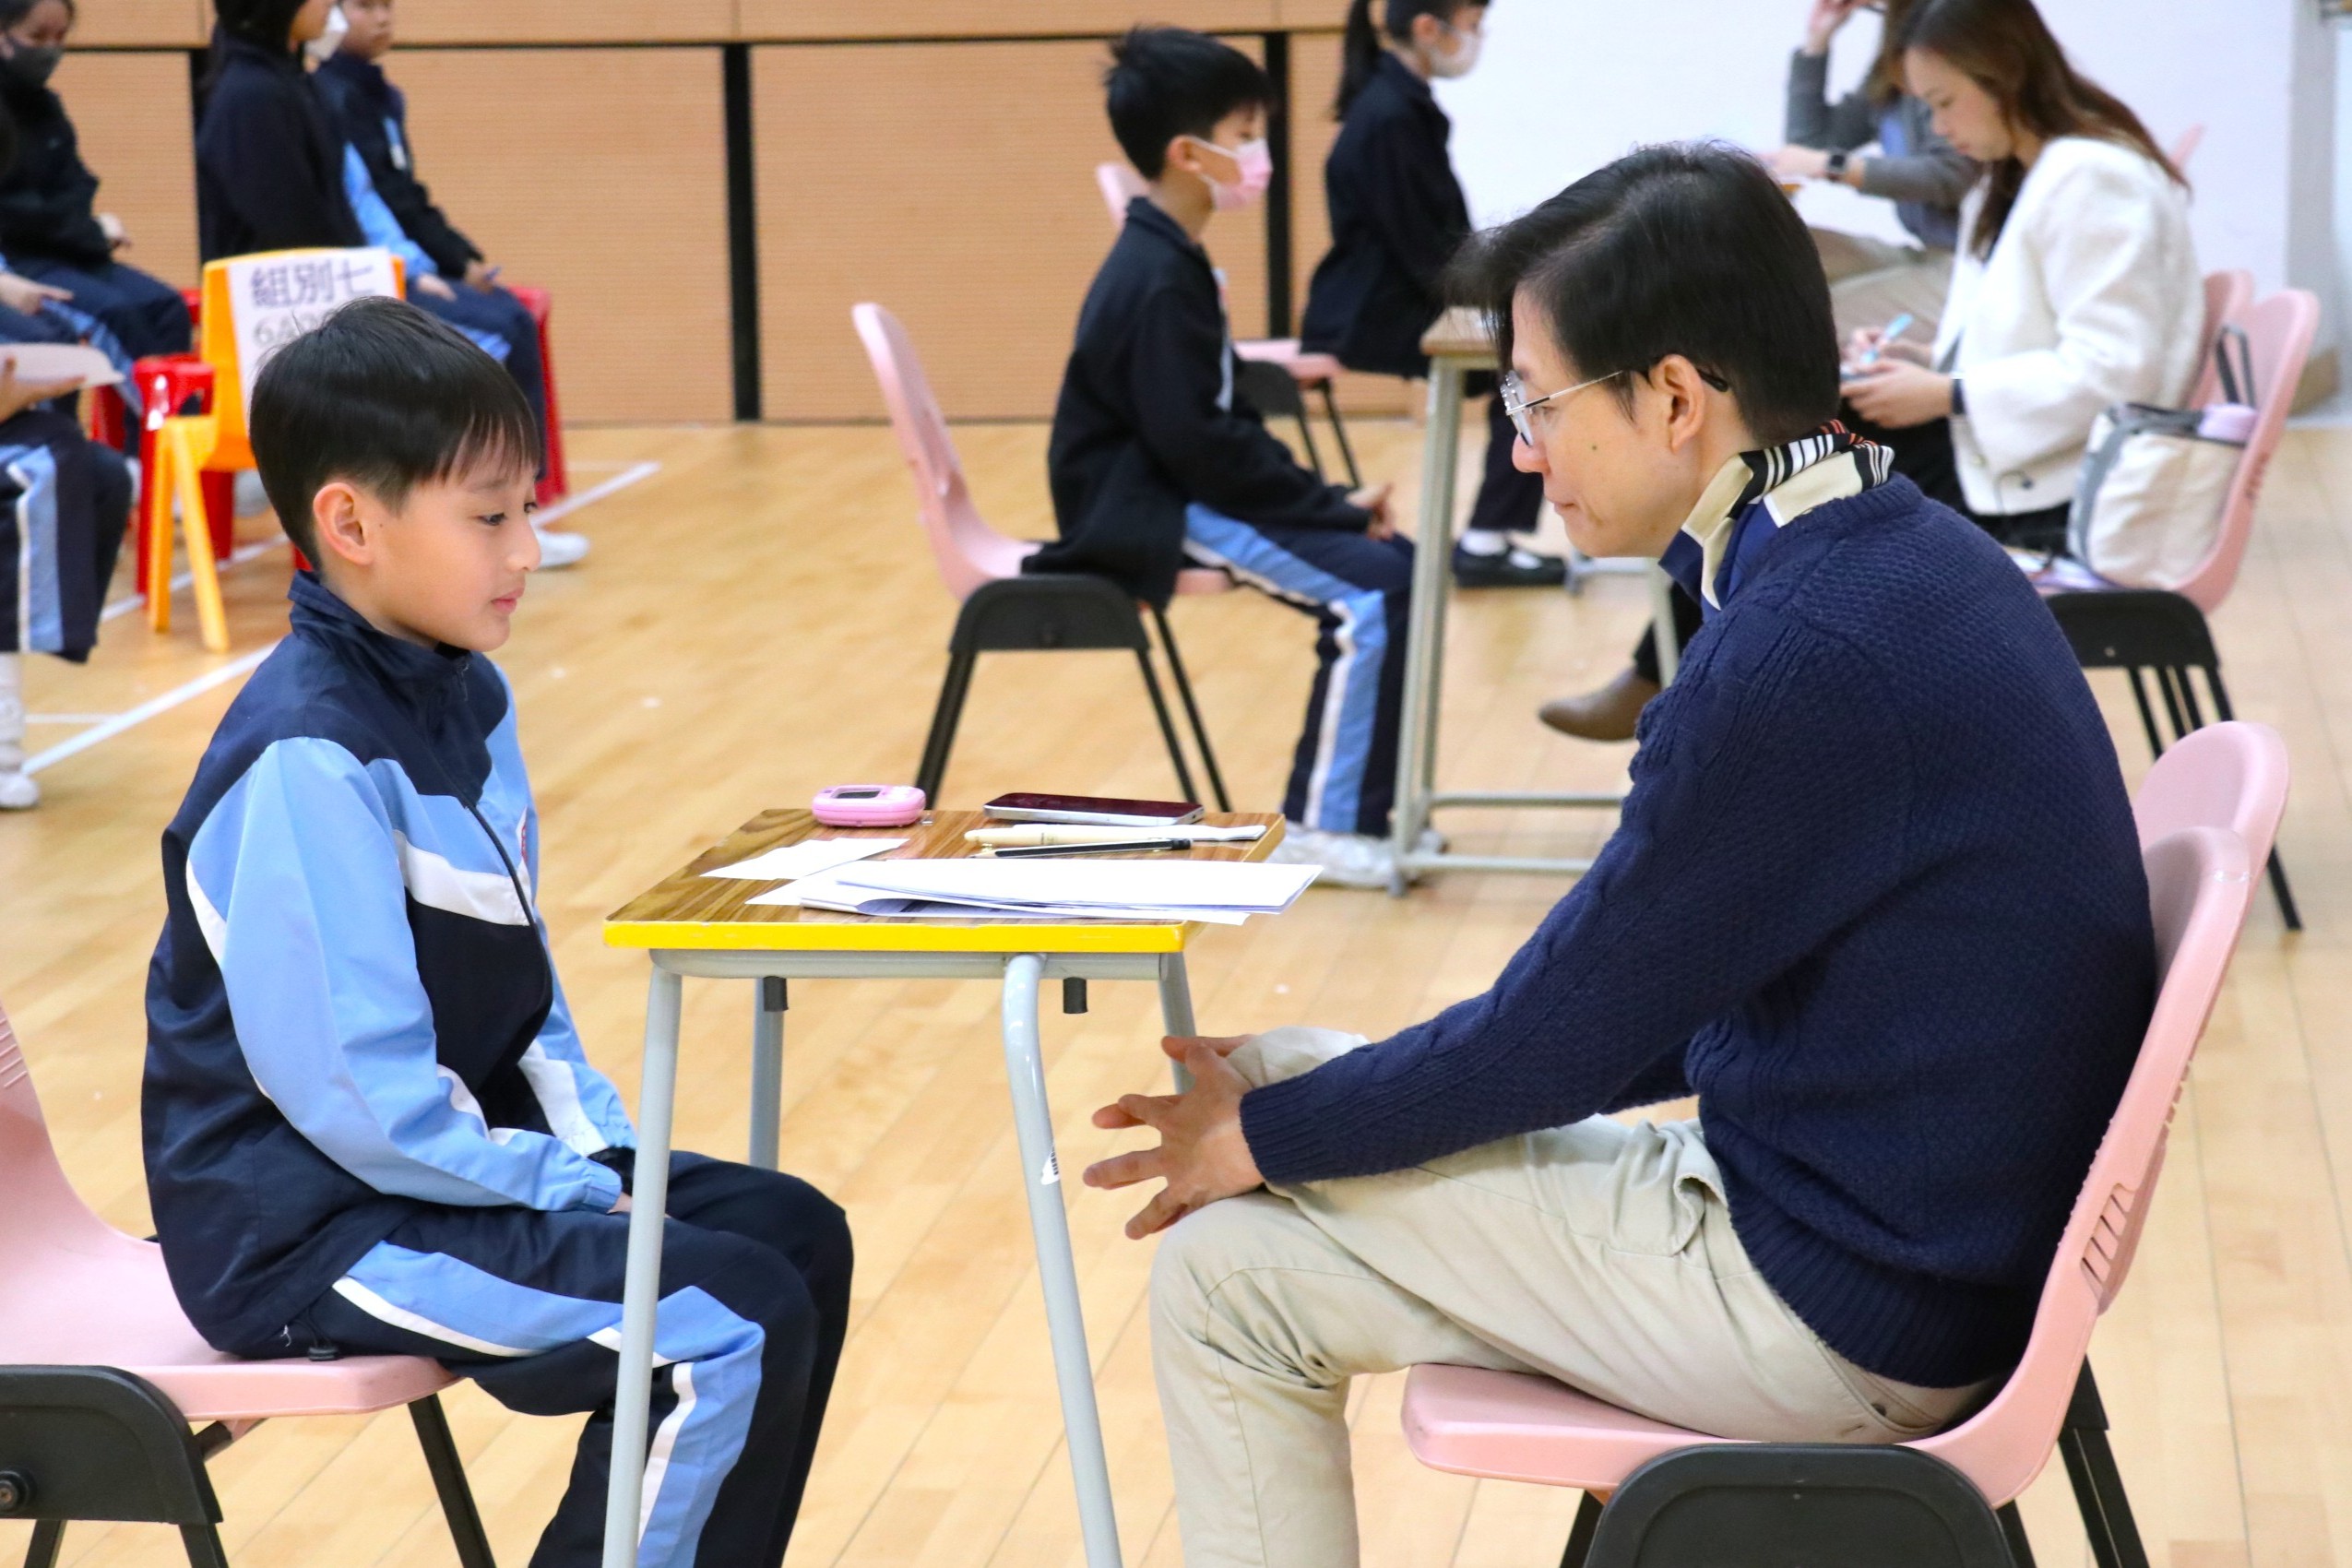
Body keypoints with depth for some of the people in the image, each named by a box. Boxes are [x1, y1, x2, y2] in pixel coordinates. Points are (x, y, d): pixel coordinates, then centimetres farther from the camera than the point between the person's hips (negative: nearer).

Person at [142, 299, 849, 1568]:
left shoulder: (466, 699, 7)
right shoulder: (308, 762, -23)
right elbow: (362, 1094, -25)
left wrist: (603, 1151, 2)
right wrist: (576, 1196, -16)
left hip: (474, 1154, 10)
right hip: (312, 1224, -10)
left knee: (795, 1233, 10)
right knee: (734, 1331, -19)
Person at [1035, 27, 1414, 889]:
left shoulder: (1169, 262, 12)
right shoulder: (1158, 281, -20)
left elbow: (1223, 422, 15)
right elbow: (1200, 442, -23)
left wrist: (1327, 498, 5)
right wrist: (1332, 505, -16)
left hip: (1181, 495, 10)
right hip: (1150, 517, -10)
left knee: (1389, 559, 6)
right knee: (1370, 590, -20)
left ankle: (1363, 803, 12)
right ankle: (1325, 824, -11)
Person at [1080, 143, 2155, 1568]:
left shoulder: (1803, 655, -25)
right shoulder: (1907, 560, 5)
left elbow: (1568, 1027, -16)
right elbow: (1659, 1004, 13)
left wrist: (1260, 1138, -1)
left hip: (1843, 1311, -10)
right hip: (1929, 1227, 10)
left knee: (1226, 1267, -6)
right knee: (1295, 1071, 16)